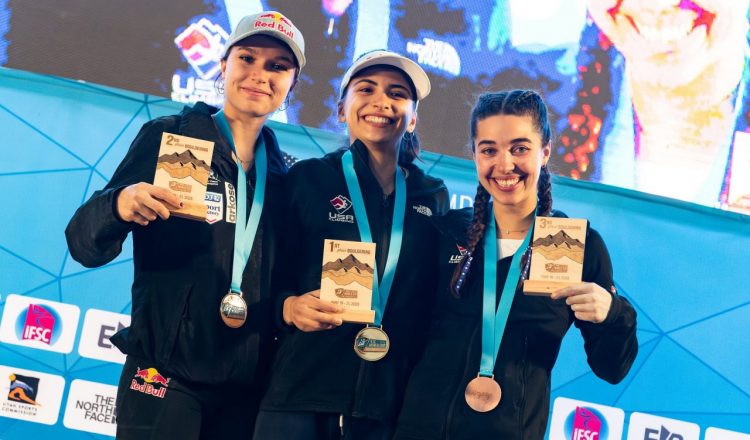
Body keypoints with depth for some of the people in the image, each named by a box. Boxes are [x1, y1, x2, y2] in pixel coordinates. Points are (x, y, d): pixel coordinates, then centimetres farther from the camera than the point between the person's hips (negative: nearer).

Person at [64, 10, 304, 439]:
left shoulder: (283, 175, 9)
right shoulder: (168, 138, -3)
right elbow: (85, 247, -8)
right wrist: (118, 207, -27)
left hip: (248, 387, 4)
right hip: (165, 378, -4)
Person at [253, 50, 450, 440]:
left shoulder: (433, 196, 10)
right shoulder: (308, 178, 2)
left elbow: (435, 298, 13)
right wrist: (289, 306, -17)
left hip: (389, 402, 2)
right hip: (299, 394, -2)